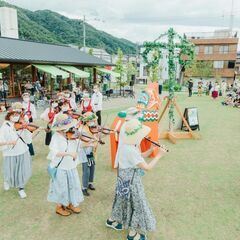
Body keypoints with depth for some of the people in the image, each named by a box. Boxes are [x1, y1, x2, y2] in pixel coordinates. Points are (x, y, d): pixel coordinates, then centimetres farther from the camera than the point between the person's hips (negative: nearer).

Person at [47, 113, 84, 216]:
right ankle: (59, 207, 34)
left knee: (73, 185, 17)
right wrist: (69, 153, -32)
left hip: (71, 166, 6)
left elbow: (77, 145, 4)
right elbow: (54, 152, -28)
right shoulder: (56, 137, -18)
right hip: (60, 167, -6)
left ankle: (71, 204, 40)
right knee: (61, 187, 11)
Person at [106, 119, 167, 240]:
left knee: (123, 200, 27)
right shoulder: (130, 150, -31)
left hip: (125, 178, 9)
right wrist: (159, 155, -15)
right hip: (130, 180, -9)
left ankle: (111, 220, 48)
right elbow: (147, 167, -26)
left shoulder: (125, 145, -2)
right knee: (136, 204, 8)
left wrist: (151, 150, -4)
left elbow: (140, 157, 8)